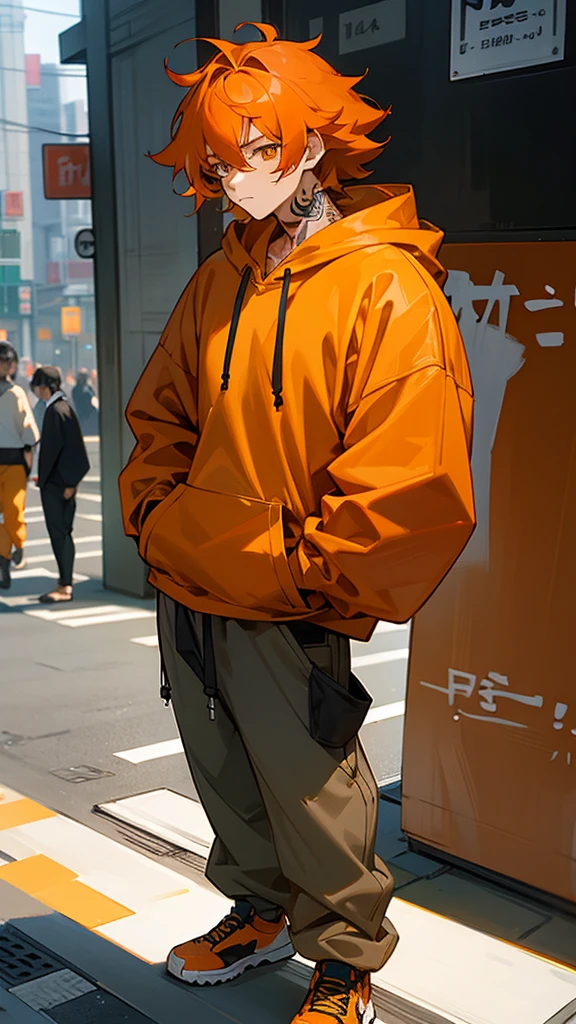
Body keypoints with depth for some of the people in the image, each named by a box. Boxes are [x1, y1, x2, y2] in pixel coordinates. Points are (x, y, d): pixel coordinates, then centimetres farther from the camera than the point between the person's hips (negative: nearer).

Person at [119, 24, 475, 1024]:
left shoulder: (387, 287, -13)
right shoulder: (219, 282, 9)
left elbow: (412, 470, -18)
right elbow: (162, 411, 18)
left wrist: (309, 572, -15)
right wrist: (151, 510, 5)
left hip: (285, 610, -6)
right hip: (182, 585, 7)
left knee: (310, 791, 5)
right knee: (225, 774, 20)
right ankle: (259, 912, 43)